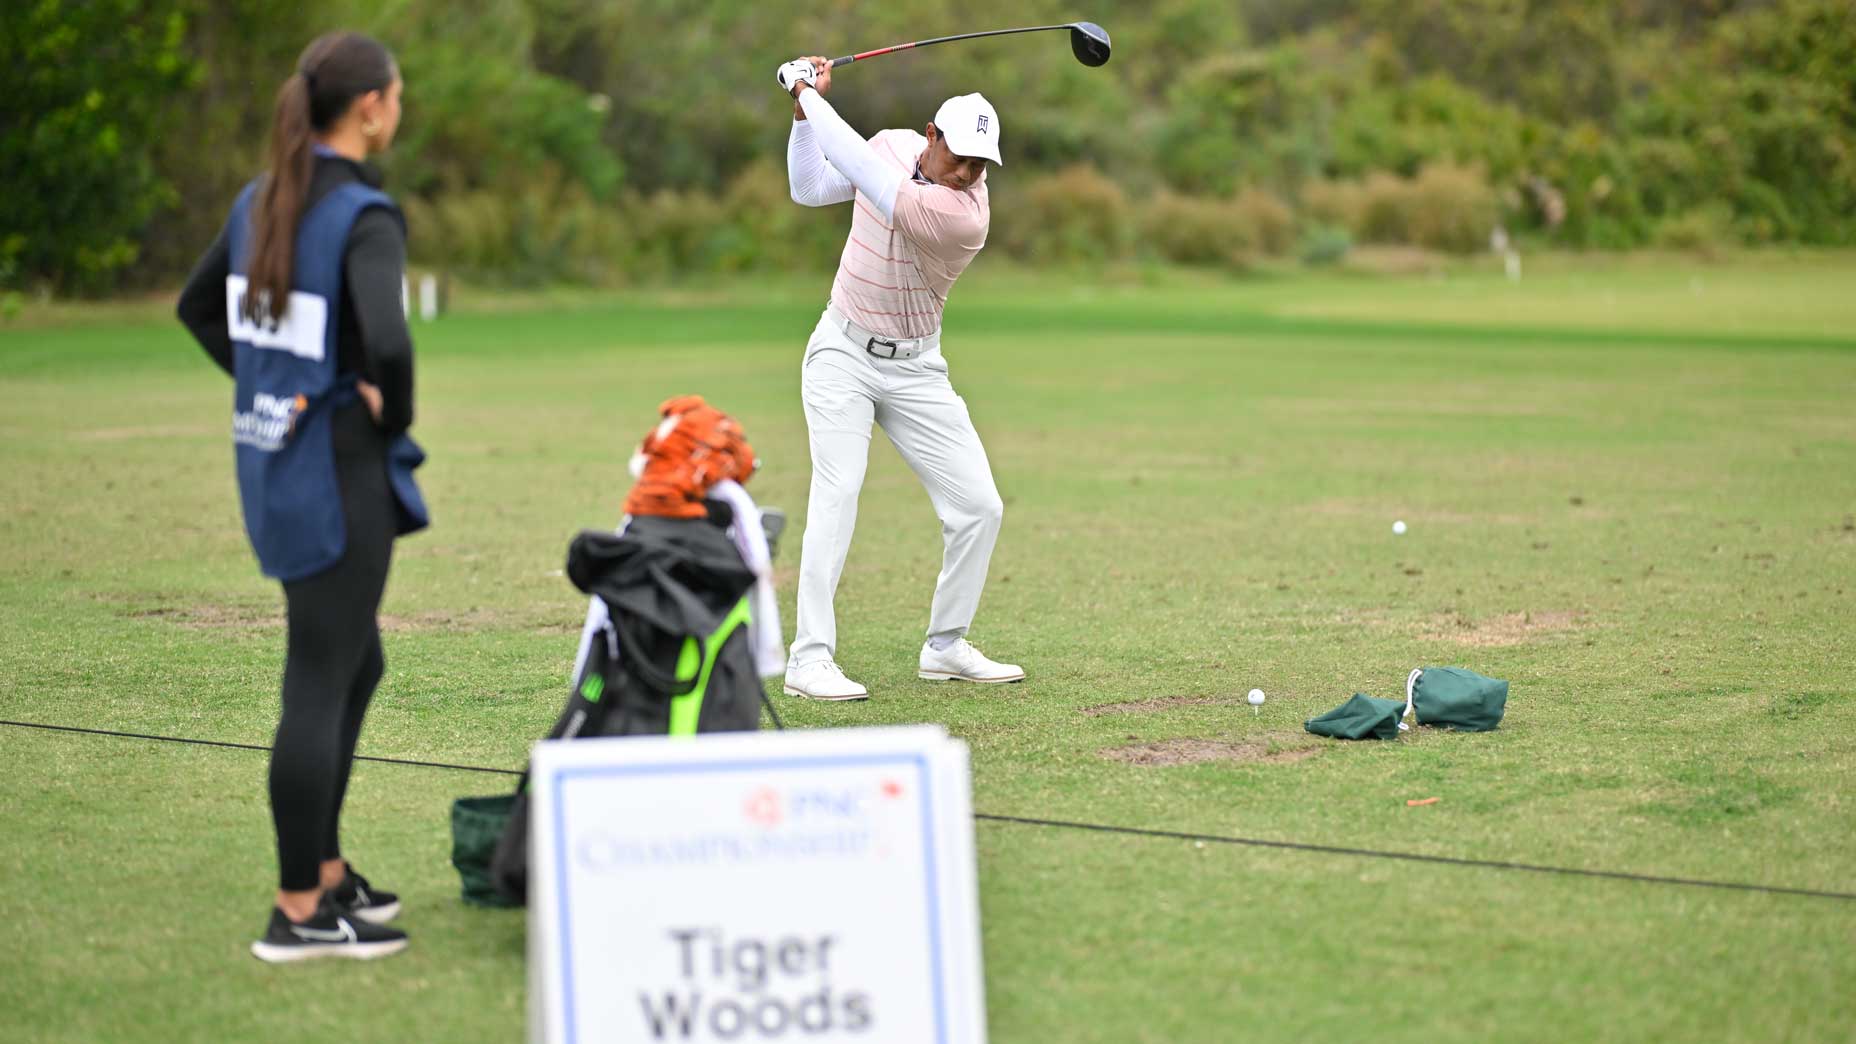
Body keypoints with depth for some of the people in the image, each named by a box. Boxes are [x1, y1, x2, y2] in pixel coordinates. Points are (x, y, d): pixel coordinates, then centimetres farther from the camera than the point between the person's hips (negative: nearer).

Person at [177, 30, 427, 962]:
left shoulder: (261, 201, 7)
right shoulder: (365, 217, -19)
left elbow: (199, 308, 21)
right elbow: (387, 343, -33)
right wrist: (392, 415, -14)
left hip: (271, 459, 9)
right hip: (339, 474, -9)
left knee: (357, 668, 21)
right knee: (322, 685, 0)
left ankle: (324, 868, 30)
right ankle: (299, 912, 7)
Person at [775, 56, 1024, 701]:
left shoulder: (966, 214, -24)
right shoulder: (893, 144, -6)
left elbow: (860, 169, -30)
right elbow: (811, 189, 7)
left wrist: (812, 96, -20)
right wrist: (803, 110, -6)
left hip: (914, 369, 0)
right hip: (842, 353, 0)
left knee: (979, 506, -4)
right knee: (837, 490, -18)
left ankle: (946, 647, 16)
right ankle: (810, 659, -20)